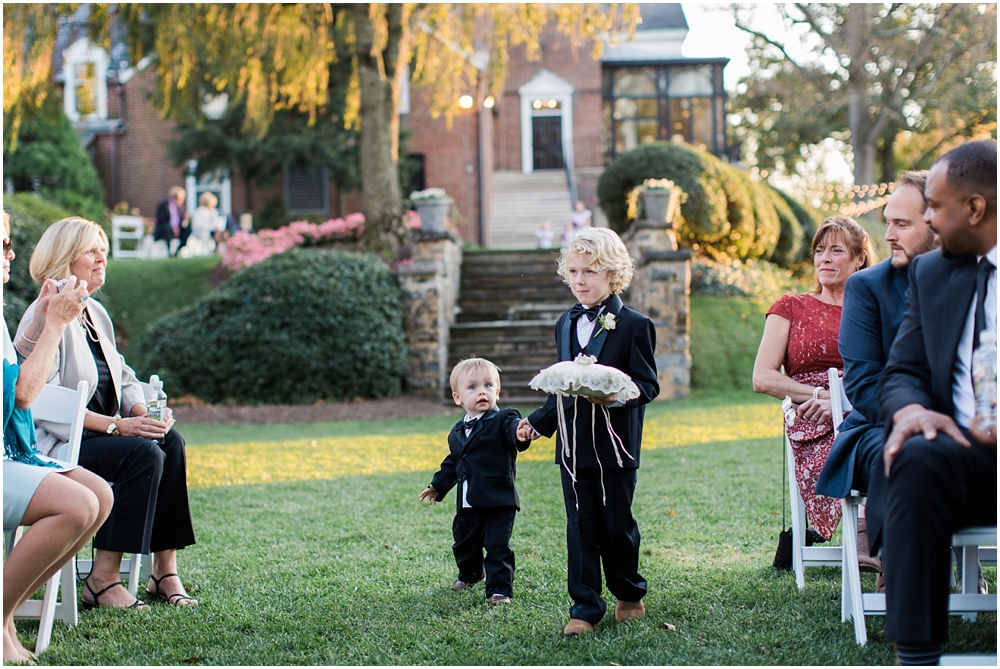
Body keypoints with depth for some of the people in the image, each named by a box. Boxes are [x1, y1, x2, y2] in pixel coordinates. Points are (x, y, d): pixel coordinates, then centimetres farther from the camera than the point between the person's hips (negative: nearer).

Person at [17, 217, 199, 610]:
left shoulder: (95, 313, 16)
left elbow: (123, 378, 19)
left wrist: (144, 411, -5)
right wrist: (117, 425, -22)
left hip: (96, 432, 8)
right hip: (51, 445, -8)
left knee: (170, 442, -15)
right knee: (143, 453, -27)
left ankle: (165, 570, -14)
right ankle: (103, 580, -24)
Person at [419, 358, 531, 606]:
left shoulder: (501, 421, -10)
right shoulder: (458, 432, 11)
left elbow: (513, 427, -34)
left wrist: (521, 433, -56)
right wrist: (438, 486, 27)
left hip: (499, 502, -7)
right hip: (467, 504, 7)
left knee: (497, 546, -8)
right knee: (465, 543, 22)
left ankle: (500, 588, 3)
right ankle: (469, 575, 47)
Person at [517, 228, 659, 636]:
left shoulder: (634, 325, -6)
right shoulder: (566, 324, 13)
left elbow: (648, 384, -9)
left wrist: (617, 396, -27)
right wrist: (538, 421, 13)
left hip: (615, 443, -5)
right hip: (574, 444, 5)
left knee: (616, 523, 4)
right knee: (580, 525, 4)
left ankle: (630, 594, 26)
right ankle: (585, 606, 9)